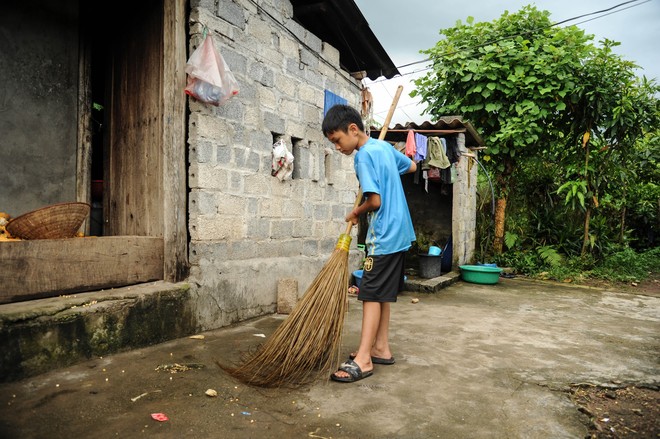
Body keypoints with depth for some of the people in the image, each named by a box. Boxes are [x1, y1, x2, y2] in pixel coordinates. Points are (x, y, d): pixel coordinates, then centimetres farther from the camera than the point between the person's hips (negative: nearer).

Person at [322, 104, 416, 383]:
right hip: (400, 232, 9)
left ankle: (363, 360, -6)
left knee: (371, 293, -8)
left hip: (384, 235, -9)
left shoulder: (363, 156, -16)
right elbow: (412, 166, 26)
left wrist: (355, 213, -3)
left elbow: (375, 201, -21)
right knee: (383, 292, 13)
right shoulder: (385, 146, 10)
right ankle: (381, 348, 21)